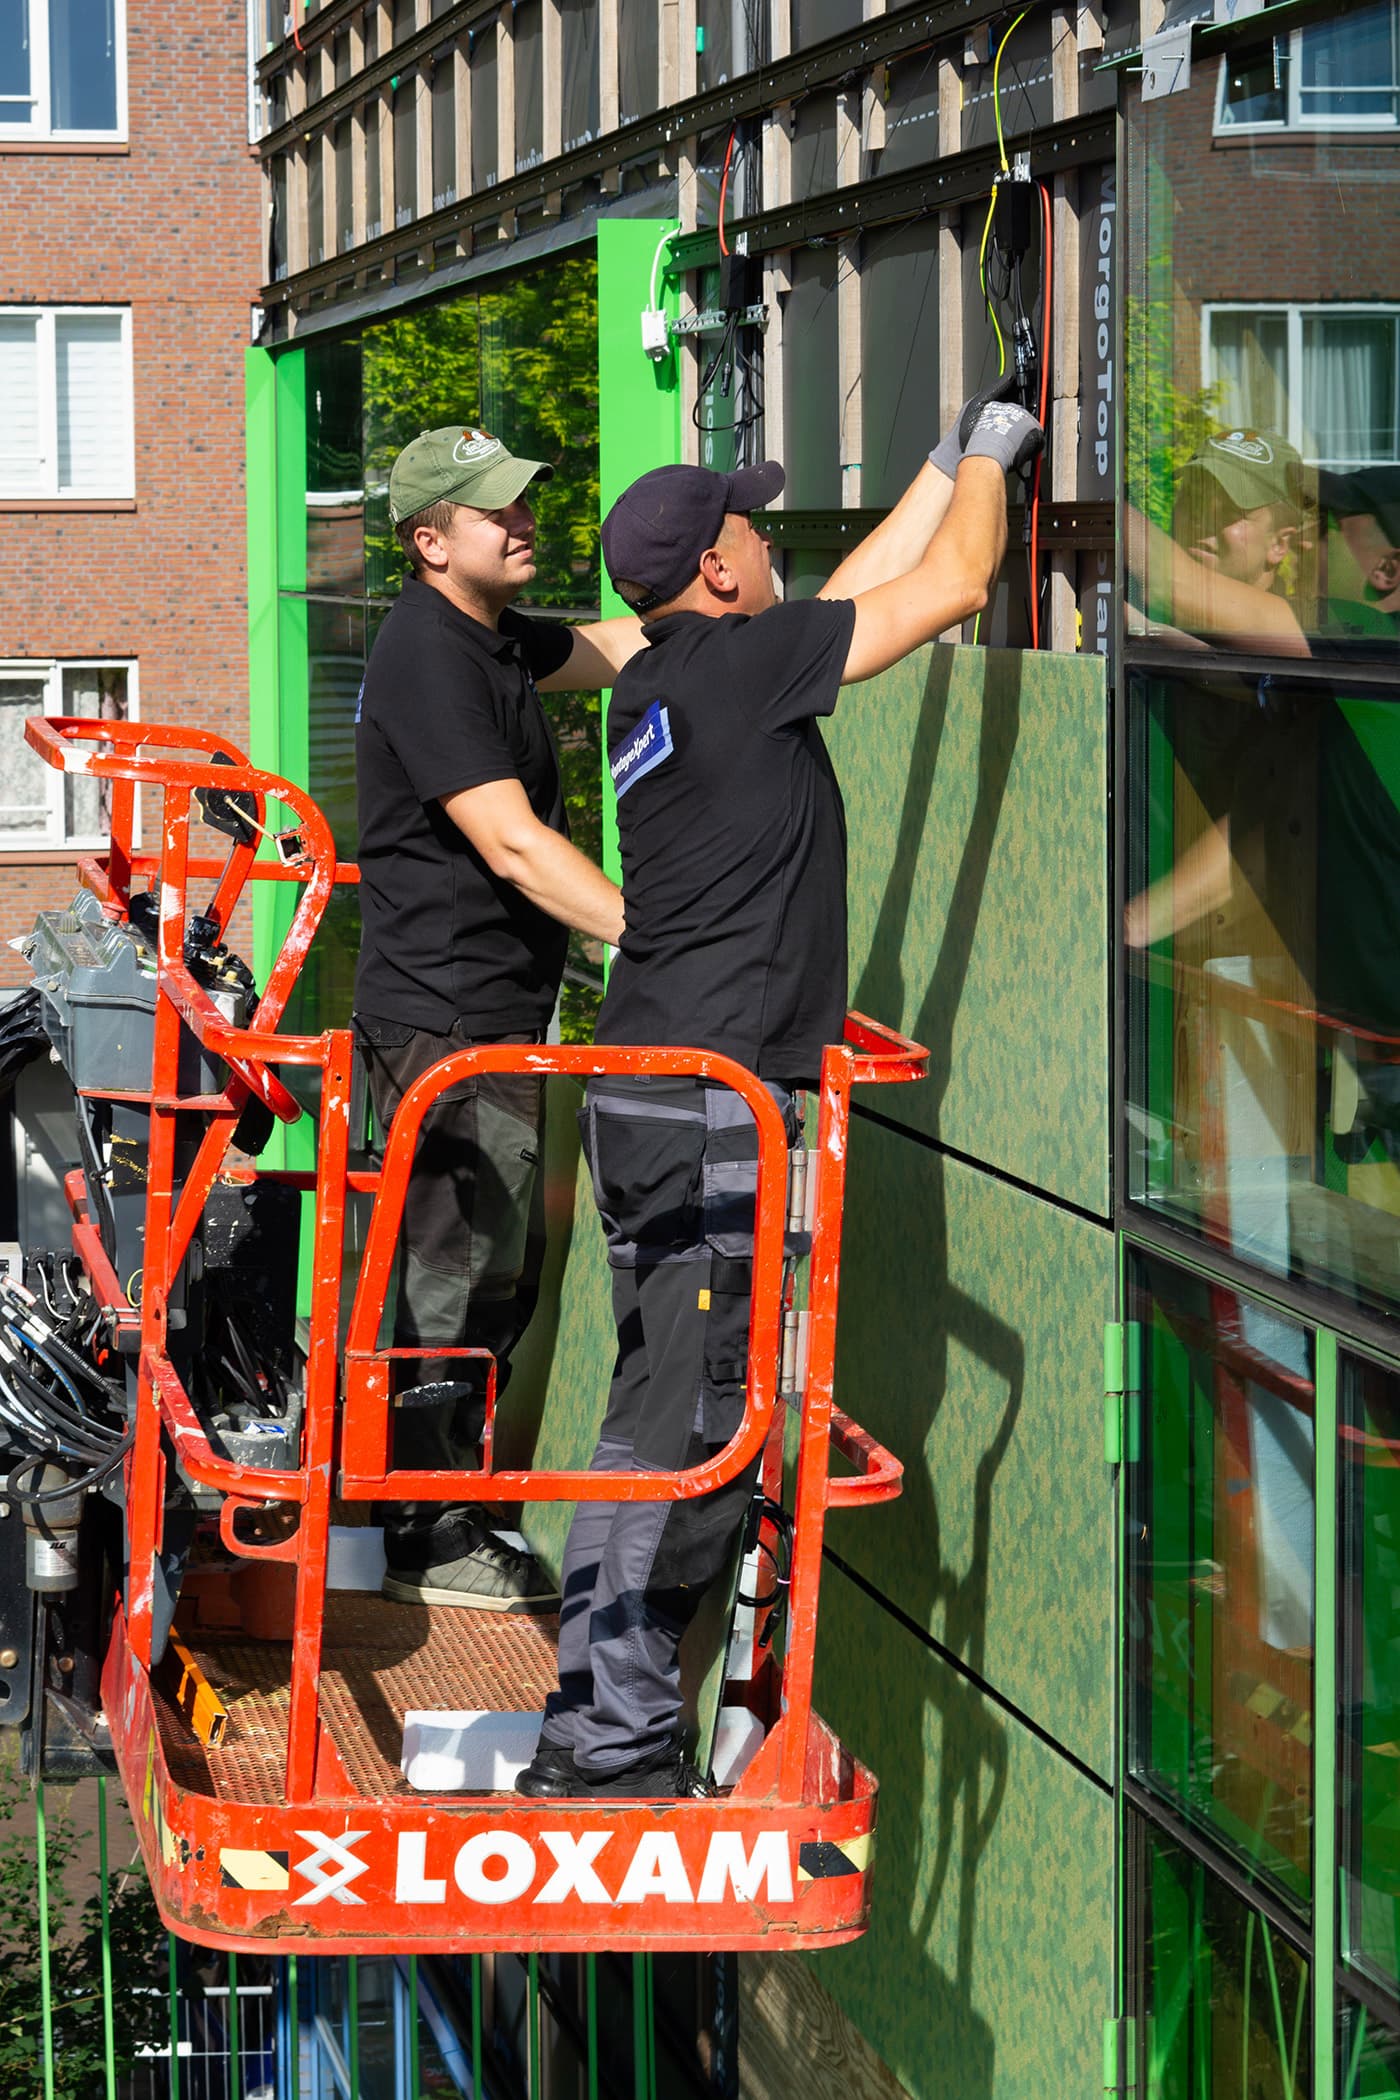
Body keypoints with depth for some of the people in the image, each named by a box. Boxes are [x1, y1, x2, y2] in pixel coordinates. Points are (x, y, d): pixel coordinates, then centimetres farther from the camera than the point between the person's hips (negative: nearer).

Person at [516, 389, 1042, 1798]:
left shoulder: (656, 681, 14)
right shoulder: (736, 662, -11)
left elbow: (862, 587, 28)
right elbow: (952, 587, -4)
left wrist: (948, 467, 33)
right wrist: (985, 460, 14)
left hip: (642, 1097, 10)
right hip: (708, 1108, -10)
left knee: (671, 1408, 12)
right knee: (684, 1422, -8)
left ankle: (617, 1726, 16)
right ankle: (602, 1736, -6)